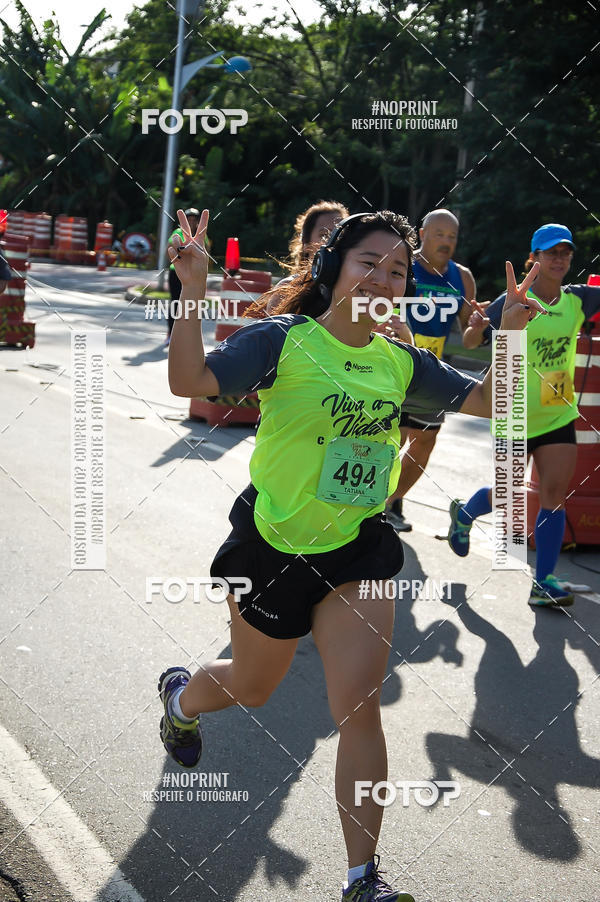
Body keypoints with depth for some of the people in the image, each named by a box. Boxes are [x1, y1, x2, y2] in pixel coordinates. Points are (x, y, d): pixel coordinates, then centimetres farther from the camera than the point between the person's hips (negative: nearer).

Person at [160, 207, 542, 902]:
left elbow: (487, 401, 7)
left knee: (359, 708, -7)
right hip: (273, 547, -3)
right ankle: (182, 694, 58)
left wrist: (510, 335, -9)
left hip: (357, 548, 3)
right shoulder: (281, 341, -16)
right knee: (251, 689, 19)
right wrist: (193, 291, -40)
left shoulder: (400, 361, 0)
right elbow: (190, 381, -29)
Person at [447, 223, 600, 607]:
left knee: (555, 493, -5)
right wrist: (477, 327, -33)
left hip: (559, 414, 3)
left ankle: (544, 582, 2)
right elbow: (474, 341, -12)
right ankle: (463, 514, 41)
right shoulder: (514, 302, -11)